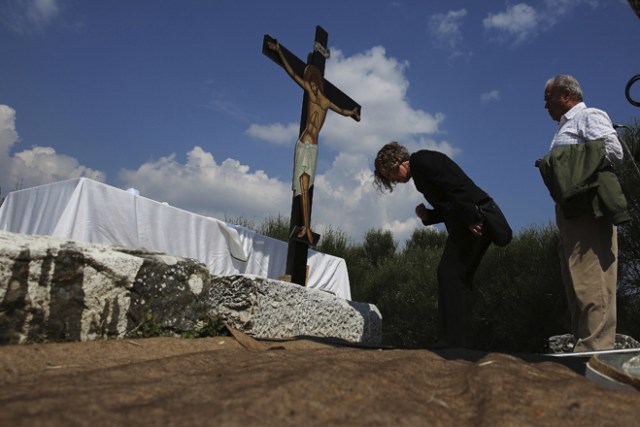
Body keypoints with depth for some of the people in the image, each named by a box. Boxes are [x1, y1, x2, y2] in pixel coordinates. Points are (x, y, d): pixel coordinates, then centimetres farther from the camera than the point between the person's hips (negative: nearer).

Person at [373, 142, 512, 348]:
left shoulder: (421, 160, -4)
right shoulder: (421, 169, 25)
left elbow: (455, 186, -17)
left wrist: (471, 218, -22)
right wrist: (428, 215, 9)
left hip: (475, 220, -10)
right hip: (475, 220, 10)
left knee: (449, 273, -13)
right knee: (459, 278, 8)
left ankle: (452, 342, -13)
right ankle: (462, 343, 9)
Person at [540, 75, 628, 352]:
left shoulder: (589, 117, 2)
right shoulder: (565, 129, 28)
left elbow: (613, 150, -13)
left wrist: (572, 165, -9)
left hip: (589, 207, -9)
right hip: (573, 210, 10)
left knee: (591, 282, -14)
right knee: (577, 283, 6)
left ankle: (596, 348, -15)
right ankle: (584, 345, 9)